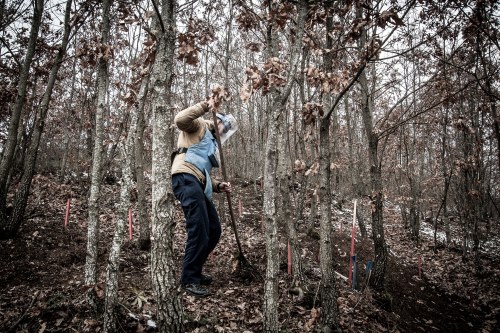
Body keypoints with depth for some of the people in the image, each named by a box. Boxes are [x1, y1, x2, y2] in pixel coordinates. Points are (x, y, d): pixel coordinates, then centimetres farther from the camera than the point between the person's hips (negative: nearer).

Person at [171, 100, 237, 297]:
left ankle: (194, 271, 21)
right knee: (199, 229, -15)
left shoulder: (211, 144, 34)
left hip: (198, 184, 9)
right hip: (186, 178, -9)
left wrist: (218, 186, 12)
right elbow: (179, 120, -12)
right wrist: (205, 106, -11)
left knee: (214, 230, 8)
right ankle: (190, 279, -7)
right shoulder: (199, 125, 12)